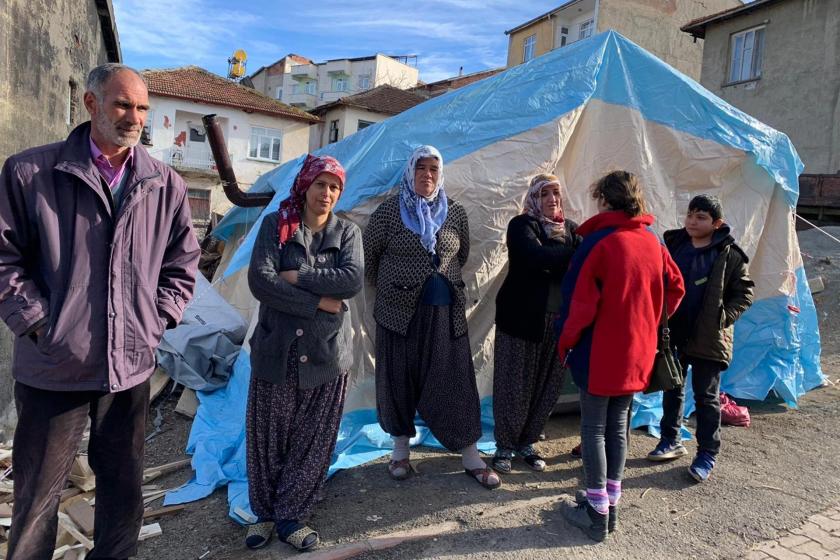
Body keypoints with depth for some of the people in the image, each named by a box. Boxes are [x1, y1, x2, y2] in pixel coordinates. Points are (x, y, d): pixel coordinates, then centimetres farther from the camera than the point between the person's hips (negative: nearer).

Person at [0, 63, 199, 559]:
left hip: (131, 364, 3)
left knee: (124, 485, 17)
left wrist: (157, 320, 3)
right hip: (54, 364, -2)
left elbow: (182, 263, 10)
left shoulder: (167, 185, 3)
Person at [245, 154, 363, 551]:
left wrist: (298, 276, -16)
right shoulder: (275, 224, -1)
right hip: (276, 349, -1)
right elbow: (259, 280, -14)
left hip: (327, 353, 1)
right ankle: (265, 512, 32)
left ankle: (290, 515, 27)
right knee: (268, 436, 10)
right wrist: (318, 303, -16)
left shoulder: (347, 232, 5)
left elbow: (353, 280, -13)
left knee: (313, 440, 8)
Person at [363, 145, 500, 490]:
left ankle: (471, 457, 15)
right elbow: (369, 255, 6)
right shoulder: (389, 210, -2)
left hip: (446, 311, 2)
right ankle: (400, 449, 27)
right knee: (399, 379, 7)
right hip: (400, 311, -1)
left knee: (455, 381, 3)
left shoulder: (455, 212, 5)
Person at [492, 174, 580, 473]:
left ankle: (527, 442, 28)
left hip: (558, 321, 5)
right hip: (522, 317, -5)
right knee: (515, 385, 4)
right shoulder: (521, 224, -4)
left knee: (548, 385, 10)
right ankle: (504, 446, 20)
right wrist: (574, 256, -19)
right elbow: (536, 256, -23)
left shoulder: (570, 229, 11)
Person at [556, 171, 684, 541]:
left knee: (593, 428, 5)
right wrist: (648, 325, 17)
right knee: (617, 425, 16)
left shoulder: (599, 241, -16)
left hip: (601, 352, -6)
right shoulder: (652, 241, 3)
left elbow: (580, 300, -18)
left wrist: (565, 342, -6)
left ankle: (596, 513, 12)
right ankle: (611, 503, 26)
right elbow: (674, 289, 11)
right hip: (638, 351, 6)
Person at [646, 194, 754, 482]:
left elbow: (744, 292, -2)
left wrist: (723, 318, -12)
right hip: (673, 334, 4)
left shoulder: (729, 255, -7)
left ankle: (707, 453, 19)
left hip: (708, 339, -4)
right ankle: (670, 441, 31)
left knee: (707, 397, 6)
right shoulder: (674, 245, 2)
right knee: (672, 390, 16)